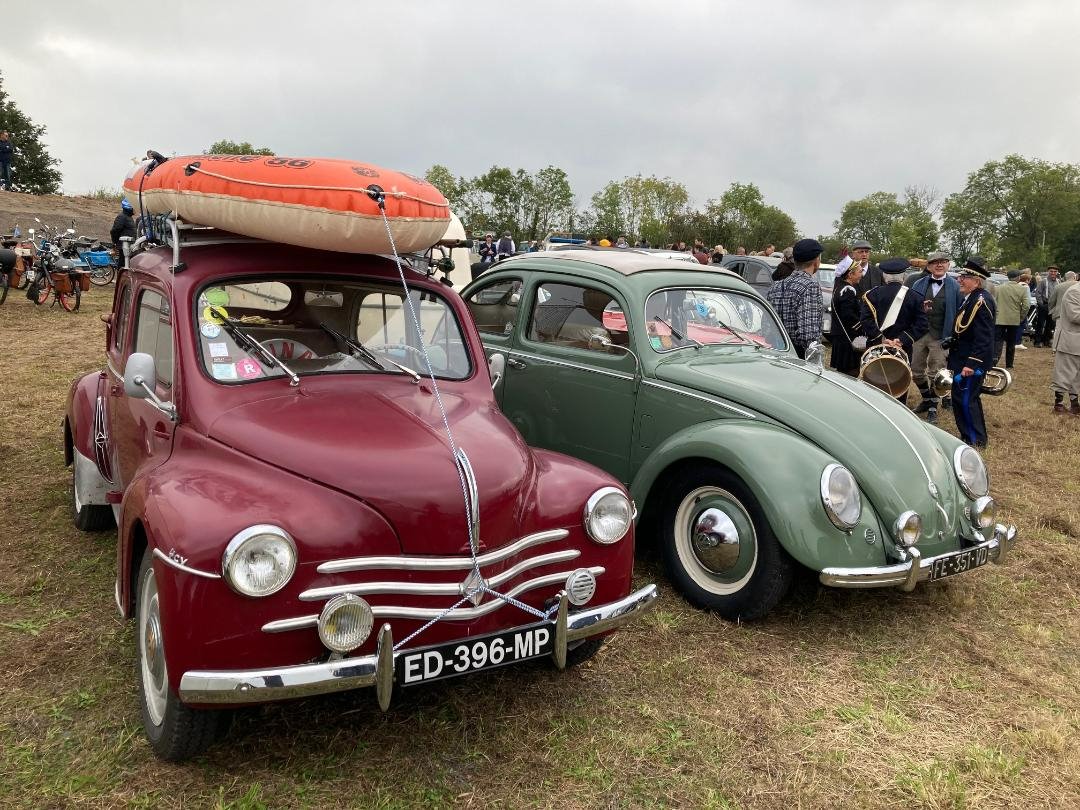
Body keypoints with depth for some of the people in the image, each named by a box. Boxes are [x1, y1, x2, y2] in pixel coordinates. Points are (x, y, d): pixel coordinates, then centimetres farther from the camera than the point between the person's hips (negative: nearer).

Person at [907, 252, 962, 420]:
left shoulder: (954, 286, -2)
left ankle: (932, 409, 14)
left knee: (935, 374, 1)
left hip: (940, 337, -3)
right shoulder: (919, 284, 6)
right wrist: (920, 308, -18)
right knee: (916, 372, 11)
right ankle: (927, 400, 32)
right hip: (919, 333, 3)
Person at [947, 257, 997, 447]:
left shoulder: (981, 301, -18)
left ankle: (976, 441, 6)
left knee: (966, 400, -4)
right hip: (962, 360, 10)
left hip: (971, 363, -10)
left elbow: (983, 338, -23)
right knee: (960, 399, 16)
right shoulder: (970, 298, 12)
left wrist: (971, 364, -26)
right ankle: (969, 436, 26)